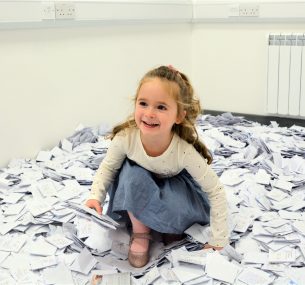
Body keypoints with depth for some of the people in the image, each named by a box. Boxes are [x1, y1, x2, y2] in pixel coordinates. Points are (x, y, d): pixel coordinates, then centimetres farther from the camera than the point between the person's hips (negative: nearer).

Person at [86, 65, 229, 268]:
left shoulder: (185, 151, -38)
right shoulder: (125, 137, -34)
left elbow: (216, 192, -25)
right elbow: (108, 167, -11)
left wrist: (218, 242, -24)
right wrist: (96, 196, -28)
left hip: (173, 185, -1)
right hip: (137, 186, 2)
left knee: (175, 213, -31)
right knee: (133, 175, -33)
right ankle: (140, 232, -10)